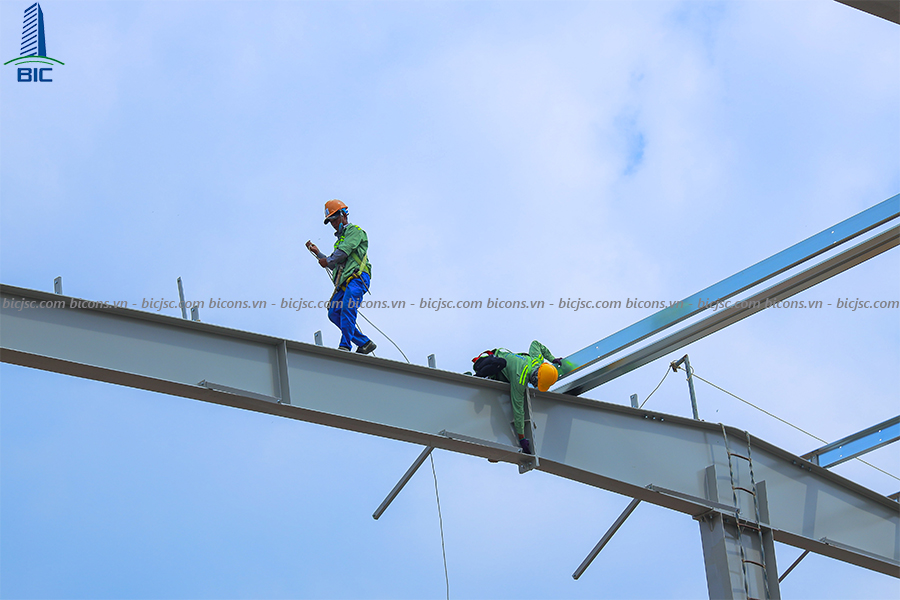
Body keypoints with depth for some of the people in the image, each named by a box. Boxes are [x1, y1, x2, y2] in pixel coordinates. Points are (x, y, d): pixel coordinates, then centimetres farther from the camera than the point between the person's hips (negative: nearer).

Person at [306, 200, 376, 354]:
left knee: (347, 308, -25)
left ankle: (345, 346, -33)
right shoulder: (340, 239, 32)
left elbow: (344, 251, -9)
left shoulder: (354, 230, 6)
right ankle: (364, 343, -5)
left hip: (357, 278, -9)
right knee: (334, 312, -6)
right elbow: (334, 265, 33)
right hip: (344, 282, 9)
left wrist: (328, 261, 2)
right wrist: (318, 253, 25)